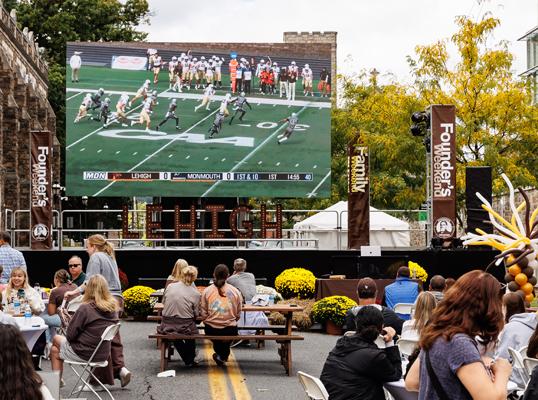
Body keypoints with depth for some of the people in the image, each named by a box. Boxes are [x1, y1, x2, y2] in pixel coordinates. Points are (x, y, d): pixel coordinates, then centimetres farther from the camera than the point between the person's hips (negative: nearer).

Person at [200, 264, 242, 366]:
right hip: (230, 330, -1)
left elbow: (204, 314, -2)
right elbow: (238, 315, 1)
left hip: (211, 330, 1)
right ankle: (223, 356, 26)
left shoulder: (207, 291, -4)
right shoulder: (236, 292, -4)